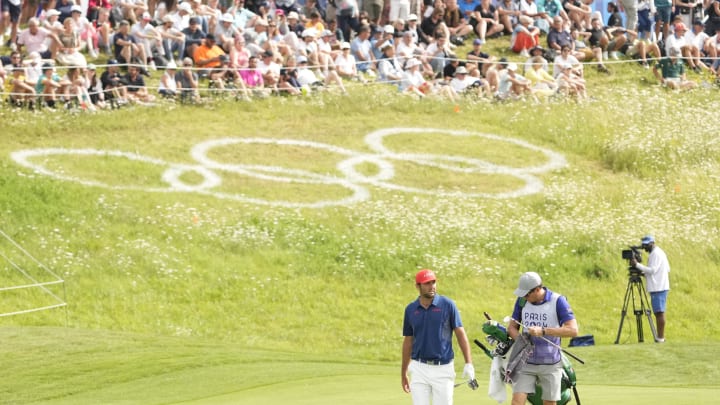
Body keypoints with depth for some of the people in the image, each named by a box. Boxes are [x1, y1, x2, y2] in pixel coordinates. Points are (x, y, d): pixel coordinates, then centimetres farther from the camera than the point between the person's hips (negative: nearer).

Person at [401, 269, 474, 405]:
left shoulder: (447, 305, -2)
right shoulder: (411, 309, 6)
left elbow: (460, 334, -2)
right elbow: (408, 341, 13)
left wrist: (468, 363, -11)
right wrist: (403, 373, 14)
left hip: (443, 368, -2)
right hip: (419, 368, 2)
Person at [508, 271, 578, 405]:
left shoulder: (558, 301, -11)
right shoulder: (522, 300, 2)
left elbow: (573, 330, -19)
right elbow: (512, 327, 11)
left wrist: (542, 331, -26)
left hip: (550, 364, -3)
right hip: (526, 363, 3)